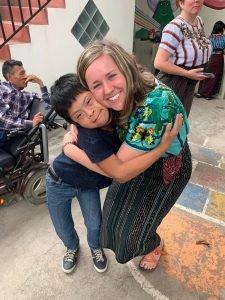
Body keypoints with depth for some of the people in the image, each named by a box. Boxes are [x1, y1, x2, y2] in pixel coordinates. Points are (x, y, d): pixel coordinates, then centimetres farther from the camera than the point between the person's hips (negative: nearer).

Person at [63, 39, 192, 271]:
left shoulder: (156, 104, -40)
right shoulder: (121, 97, -19)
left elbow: (115, 169, -33)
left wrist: (68, 148, -21)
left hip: (167, 169, -5)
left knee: (136, 226, 9)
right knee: (117, 213, 18)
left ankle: (155, 245, 47)